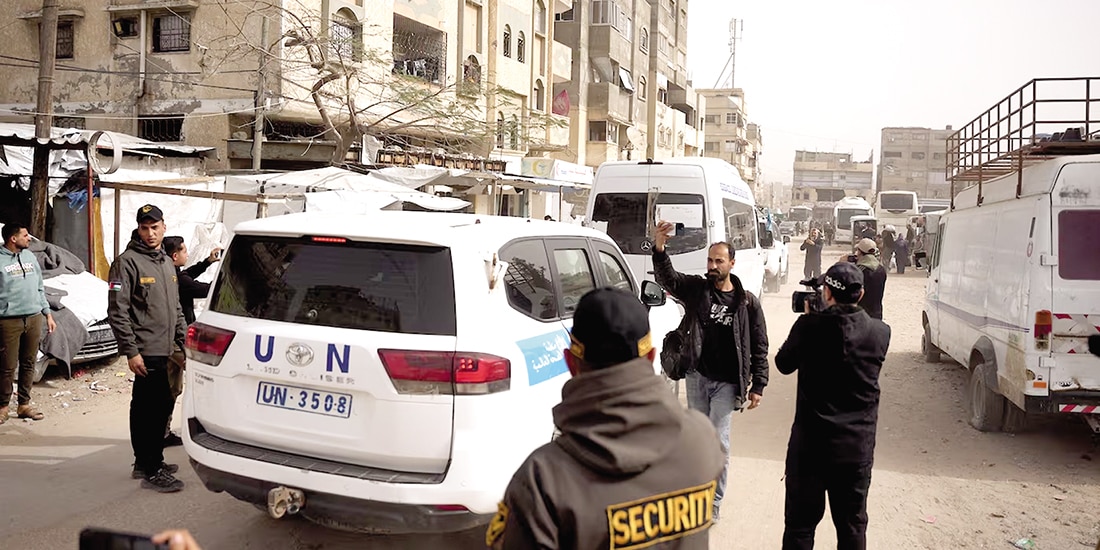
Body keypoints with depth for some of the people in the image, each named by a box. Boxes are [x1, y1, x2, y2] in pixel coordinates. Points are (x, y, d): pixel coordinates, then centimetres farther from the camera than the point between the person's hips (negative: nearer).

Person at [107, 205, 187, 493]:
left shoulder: (167, 263, 16)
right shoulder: (127, 262, -9)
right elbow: (117, 312, -14)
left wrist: (184, 341, 17)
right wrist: (131, 351, -17)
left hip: (166, 351, 8)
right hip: (147, 352, -8)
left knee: (160, 406, 15)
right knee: (151, 409, -7)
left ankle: (145, 462, 28)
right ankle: (151, 471, 1)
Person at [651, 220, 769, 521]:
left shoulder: (748, 302, -3)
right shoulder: (696, 288, 1)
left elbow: (759, 347, 0)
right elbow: (667, 277, -15)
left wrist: (757, 386, -4)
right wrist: (659, 248, -33)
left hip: (726, 382, -3)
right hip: (697, 376, 3)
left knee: (718, 440, -4)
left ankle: (714, 501, 9)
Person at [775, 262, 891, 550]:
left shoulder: (810, 325, -15)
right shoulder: (881, 333, -6)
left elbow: (784, 364, 1)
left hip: (810, 442, -2)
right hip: (858, 446, 3)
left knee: (800, 524, 10)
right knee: (852, 526, 16)